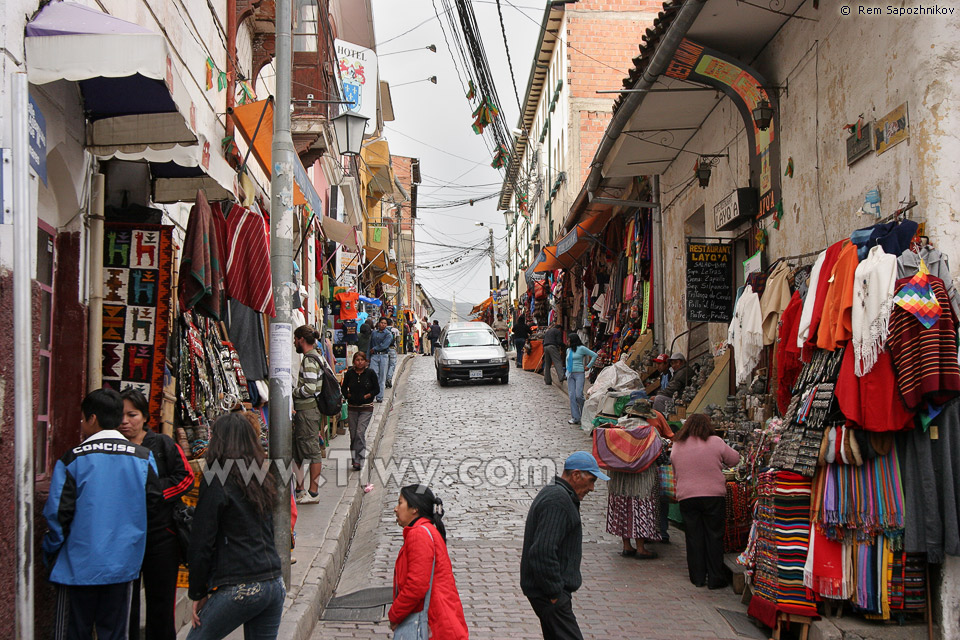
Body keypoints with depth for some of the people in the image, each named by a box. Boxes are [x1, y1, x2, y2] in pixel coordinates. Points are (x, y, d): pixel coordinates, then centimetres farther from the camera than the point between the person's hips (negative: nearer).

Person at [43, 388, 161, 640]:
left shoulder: (72, 459, -9)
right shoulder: (143, 457, -3)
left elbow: (58, 513, -9)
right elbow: (153, 499, 4)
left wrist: (50, 552, 6)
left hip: (78, 566, -2)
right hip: (123, 565, 2)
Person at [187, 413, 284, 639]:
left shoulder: (217, 481, -8)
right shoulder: (264, 478, 11)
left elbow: (201, 543, -6)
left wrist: (198, 593, 1)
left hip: (241, 588, -6)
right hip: (274, 584, 7)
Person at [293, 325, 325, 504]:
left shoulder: (309, 360, -16)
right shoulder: (313, 357, 16)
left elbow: (309, 388, -24)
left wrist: (292, 392, -9)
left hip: (308, 411, -11)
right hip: (305, 410, 11)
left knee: (312, 450, -4)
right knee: (297, 451, 16)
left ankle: (313, 493, 1)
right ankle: (299, 489, 25)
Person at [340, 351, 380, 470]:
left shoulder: (370, 373, -2)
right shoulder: (349, 373, 3)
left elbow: (377, 389, 2)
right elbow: (343, 388, 14)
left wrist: (368, 395, -9)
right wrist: (347, 395, -2)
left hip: (366, 408, -3)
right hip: (352, 408, 3)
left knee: (360, 432, -13)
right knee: (353, 434, 6)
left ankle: (358, 460, -10)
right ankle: (354, 458, 21)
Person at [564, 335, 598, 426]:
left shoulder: (581, 348, -5)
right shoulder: (568, 350, 14)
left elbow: (594, 355, -5)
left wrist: (588, 366, -3)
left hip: (579, 374, -6)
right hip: (570, 374, 6)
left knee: (578, 395, -13)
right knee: (572, 396, -1)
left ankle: (585, 414, 9)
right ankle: (575, 417, 2)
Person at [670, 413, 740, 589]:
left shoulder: (677, 446, 6)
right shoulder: (715, 442, -5)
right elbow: (734, 459, 6)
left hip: (686, 497, 3)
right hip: (714, 495, -2)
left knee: (694, 537, 10)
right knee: (714, 536, 5)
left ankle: (697, 577, 15)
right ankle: (715, 578, 8)